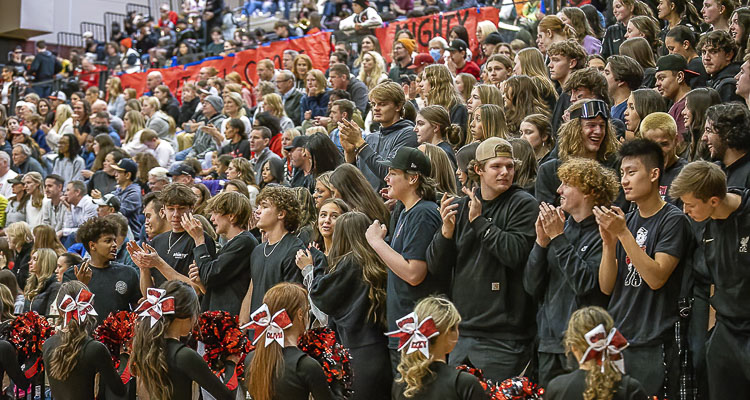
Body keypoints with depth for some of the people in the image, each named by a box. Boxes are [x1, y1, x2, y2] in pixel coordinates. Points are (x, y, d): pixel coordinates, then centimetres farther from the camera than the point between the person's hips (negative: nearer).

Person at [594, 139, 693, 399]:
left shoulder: (673, 220, -7)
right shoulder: (625, 221, 12)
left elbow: (656, 278, -18)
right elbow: (606, 287, 7)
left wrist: (622, 233, -20)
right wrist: (608, 241, -8)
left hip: (652, 347, -6)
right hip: (616, 339, 6)